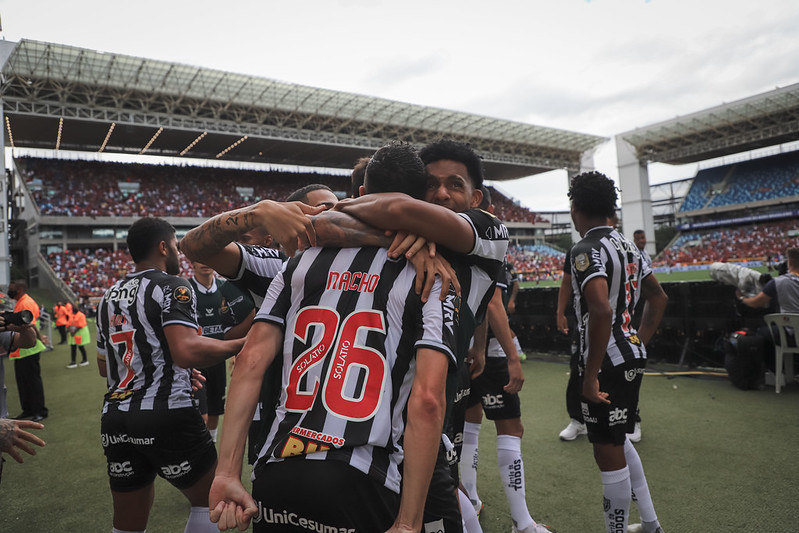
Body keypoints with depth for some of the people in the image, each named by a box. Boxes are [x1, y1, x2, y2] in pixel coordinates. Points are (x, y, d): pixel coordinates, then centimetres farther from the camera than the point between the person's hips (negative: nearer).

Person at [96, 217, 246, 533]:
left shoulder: (109, 297, 17)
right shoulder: (172, 287, -8)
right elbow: (187, 351, -25)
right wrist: (241, 344, -13)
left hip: (115, 416, 8)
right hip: (166, 413, -8)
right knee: (210, 499, 12)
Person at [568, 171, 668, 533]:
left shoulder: (586, 250, -17)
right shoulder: (628, 246, 11)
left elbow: (601, 310, -30)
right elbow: (658, 298, 21)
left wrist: (590, 375, -24)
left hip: (606, 363, -10)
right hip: (632, 357, 10)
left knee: (608, 454, 3)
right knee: (618, 440, 25)